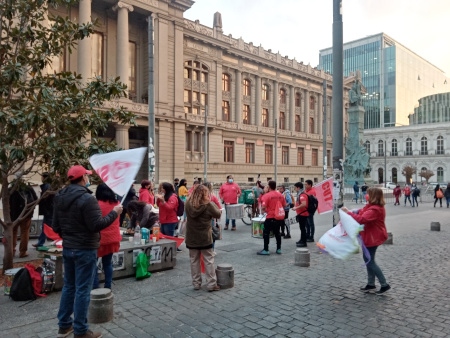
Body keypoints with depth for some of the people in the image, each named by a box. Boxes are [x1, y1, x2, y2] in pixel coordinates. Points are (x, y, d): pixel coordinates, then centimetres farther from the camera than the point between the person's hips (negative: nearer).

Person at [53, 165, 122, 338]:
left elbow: (55, 226, 13)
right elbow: (96, 225, -23)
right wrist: (114, 213, -12)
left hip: (67, 248, 8)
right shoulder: (87, 198, -21)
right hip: (85, 250, -8)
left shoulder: (60, 198, 7)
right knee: (82, 290, 0)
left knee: (69, 286, 19)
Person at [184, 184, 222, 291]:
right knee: (208, 261, 7)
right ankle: (211, 284, 10)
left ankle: (196, 283, 20)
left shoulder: (188, 204, -6)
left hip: (191, 238, 3)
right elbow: (218, 214, -2)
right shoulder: (208, 205, -16)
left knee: (194, 261, 13)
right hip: (205, 238, -3)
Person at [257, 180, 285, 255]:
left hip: (270, 217, -6)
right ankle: (279, 249, 23)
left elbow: (263, 207, -20)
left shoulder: (266, 195, -14)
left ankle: (266, 250, 5)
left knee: (266, 233, 5)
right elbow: (284, 205, 12)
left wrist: (266, 211, 0)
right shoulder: (280, 195, 4)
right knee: (277, 232, 19)